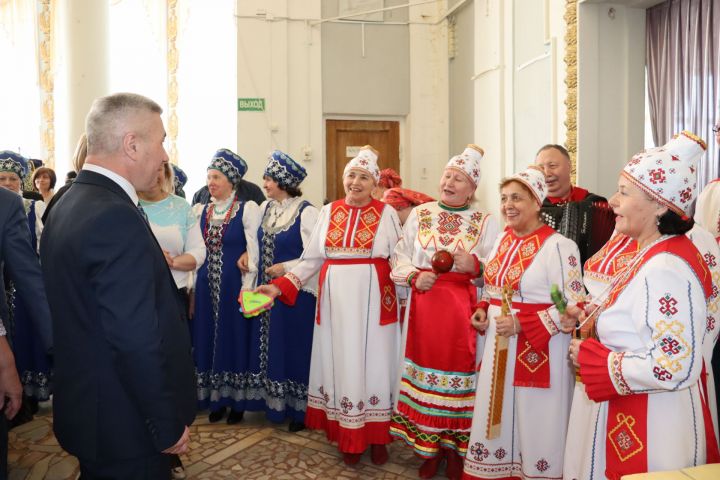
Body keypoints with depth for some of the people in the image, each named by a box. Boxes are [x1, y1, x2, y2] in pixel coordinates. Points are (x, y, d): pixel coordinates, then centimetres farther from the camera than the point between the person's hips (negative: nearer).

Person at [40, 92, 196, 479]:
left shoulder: (68, 205, 6)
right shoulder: (116, 218, -25)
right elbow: (137, 340, -26)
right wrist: (170, 425, -17)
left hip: (83, 406, 9)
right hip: (124, 423, -9)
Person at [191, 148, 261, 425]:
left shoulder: (248, 209, -6)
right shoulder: (201, 210, 9)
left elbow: (254, 251, -9)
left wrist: (247, 288, -15)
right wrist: (193, 286, 6)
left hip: (234, 285, -5)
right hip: (206, 285, 5)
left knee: (235, 338, 5)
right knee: (208, 338, 10)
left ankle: (237, 402, 19)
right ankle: (215, 399, 25)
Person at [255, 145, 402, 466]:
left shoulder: (387, 213, 0)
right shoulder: (329, 212, 7)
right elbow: (311, 259, 5)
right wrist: (280, 286, -5)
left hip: (373, 299, -2)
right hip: (336, 299, 3)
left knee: (373, 362, 4)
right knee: (341, 364, 7)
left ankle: (376, 436, 20)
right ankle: (348, 438, 20)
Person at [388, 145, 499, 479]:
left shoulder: (486, 222, 3)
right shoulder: (419, 214, 8)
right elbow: (399, 258, 6)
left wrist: (475, 266, -20)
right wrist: (414, 277, -12)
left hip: (464, 311, -1)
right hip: (424, 308, 2)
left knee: (459, 369, 4)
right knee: (427, 366, 7)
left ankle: (456, 451, 22)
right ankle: (428, 448, 24)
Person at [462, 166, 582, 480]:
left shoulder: (558, 246, -14)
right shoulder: (503, 240, 10)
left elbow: (574, 304, -17)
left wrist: (522, 325, -22)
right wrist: (483, 311, 2)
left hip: (539, 351, -7)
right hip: (499, 347, 7)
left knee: (534, 423, 5)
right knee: (497, 417, 16)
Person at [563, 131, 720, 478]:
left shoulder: (666, 269, -25)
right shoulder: (652, 255, 5)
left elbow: (676, 368, -30)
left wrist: (592, 360, -21)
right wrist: (590, 316, 2)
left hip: (650, 429, -9)